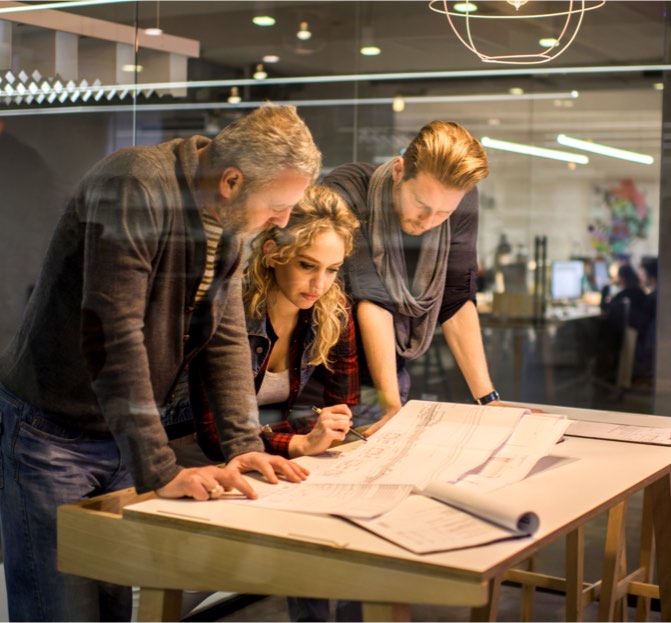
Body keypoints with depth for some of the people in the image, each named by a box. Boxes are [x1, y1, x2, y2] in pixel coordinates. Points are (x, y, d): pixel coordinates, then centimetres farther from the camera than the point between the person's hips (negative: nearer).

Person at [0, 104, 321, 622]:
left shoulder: (228, 218, 1)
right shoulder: (135, 189, -26)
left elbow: (227, 335, 3)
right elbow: (112, 337, -31)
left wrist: (245, 446, -8)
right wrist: (161, 471, -32)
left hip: (126, 431, 7)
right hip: (52, 429, -7)